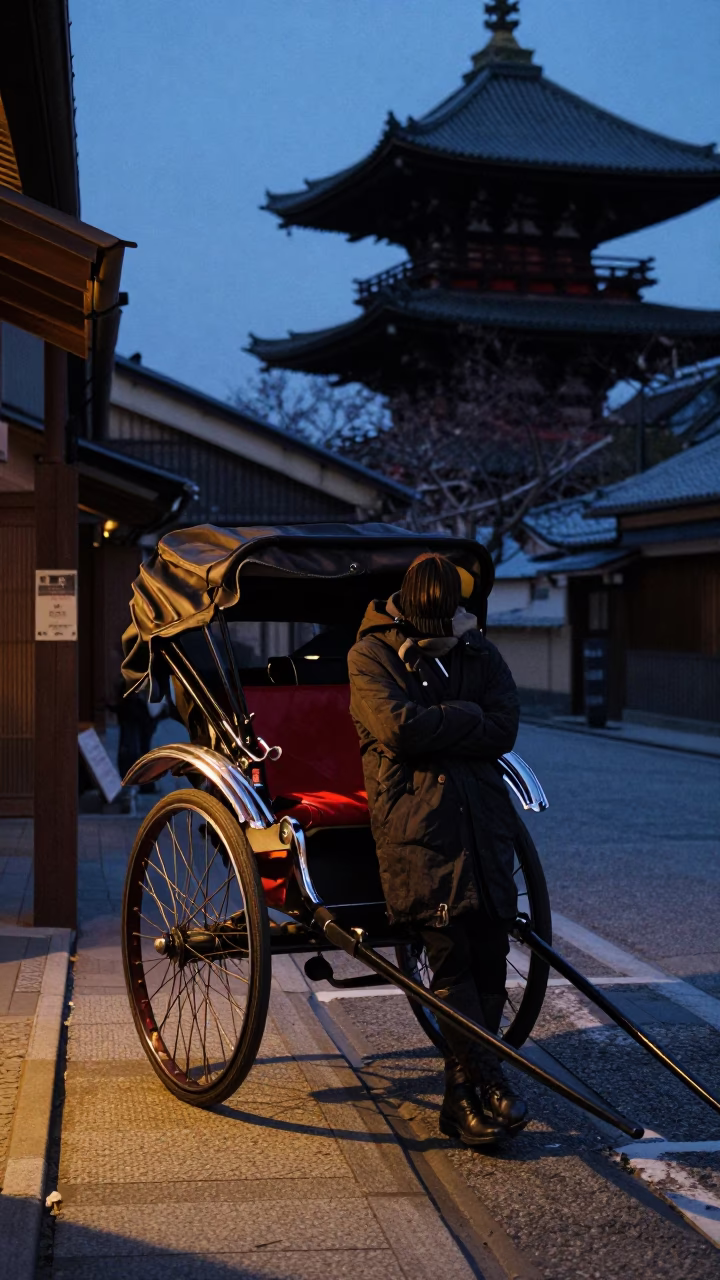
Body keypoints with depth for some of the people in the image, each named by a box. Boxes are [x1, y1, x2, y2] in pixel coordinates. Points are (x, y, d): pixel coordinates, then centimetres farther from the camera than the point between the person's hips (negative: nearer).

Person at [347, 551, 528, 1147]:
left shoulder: (479, 652, 14)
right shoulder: (372, 654, 1)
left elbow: (503, 731, 1)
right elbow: (398, 728, -14)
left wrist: (430, 728, -8)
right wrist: (466, 716, -4)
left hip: (482, 816, 5)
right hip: (415, 822, -4)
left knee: (489, 954, 2)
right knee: (452, 955, -11)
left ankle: (464, 1092, 13)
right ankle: (487, 1083, -5)